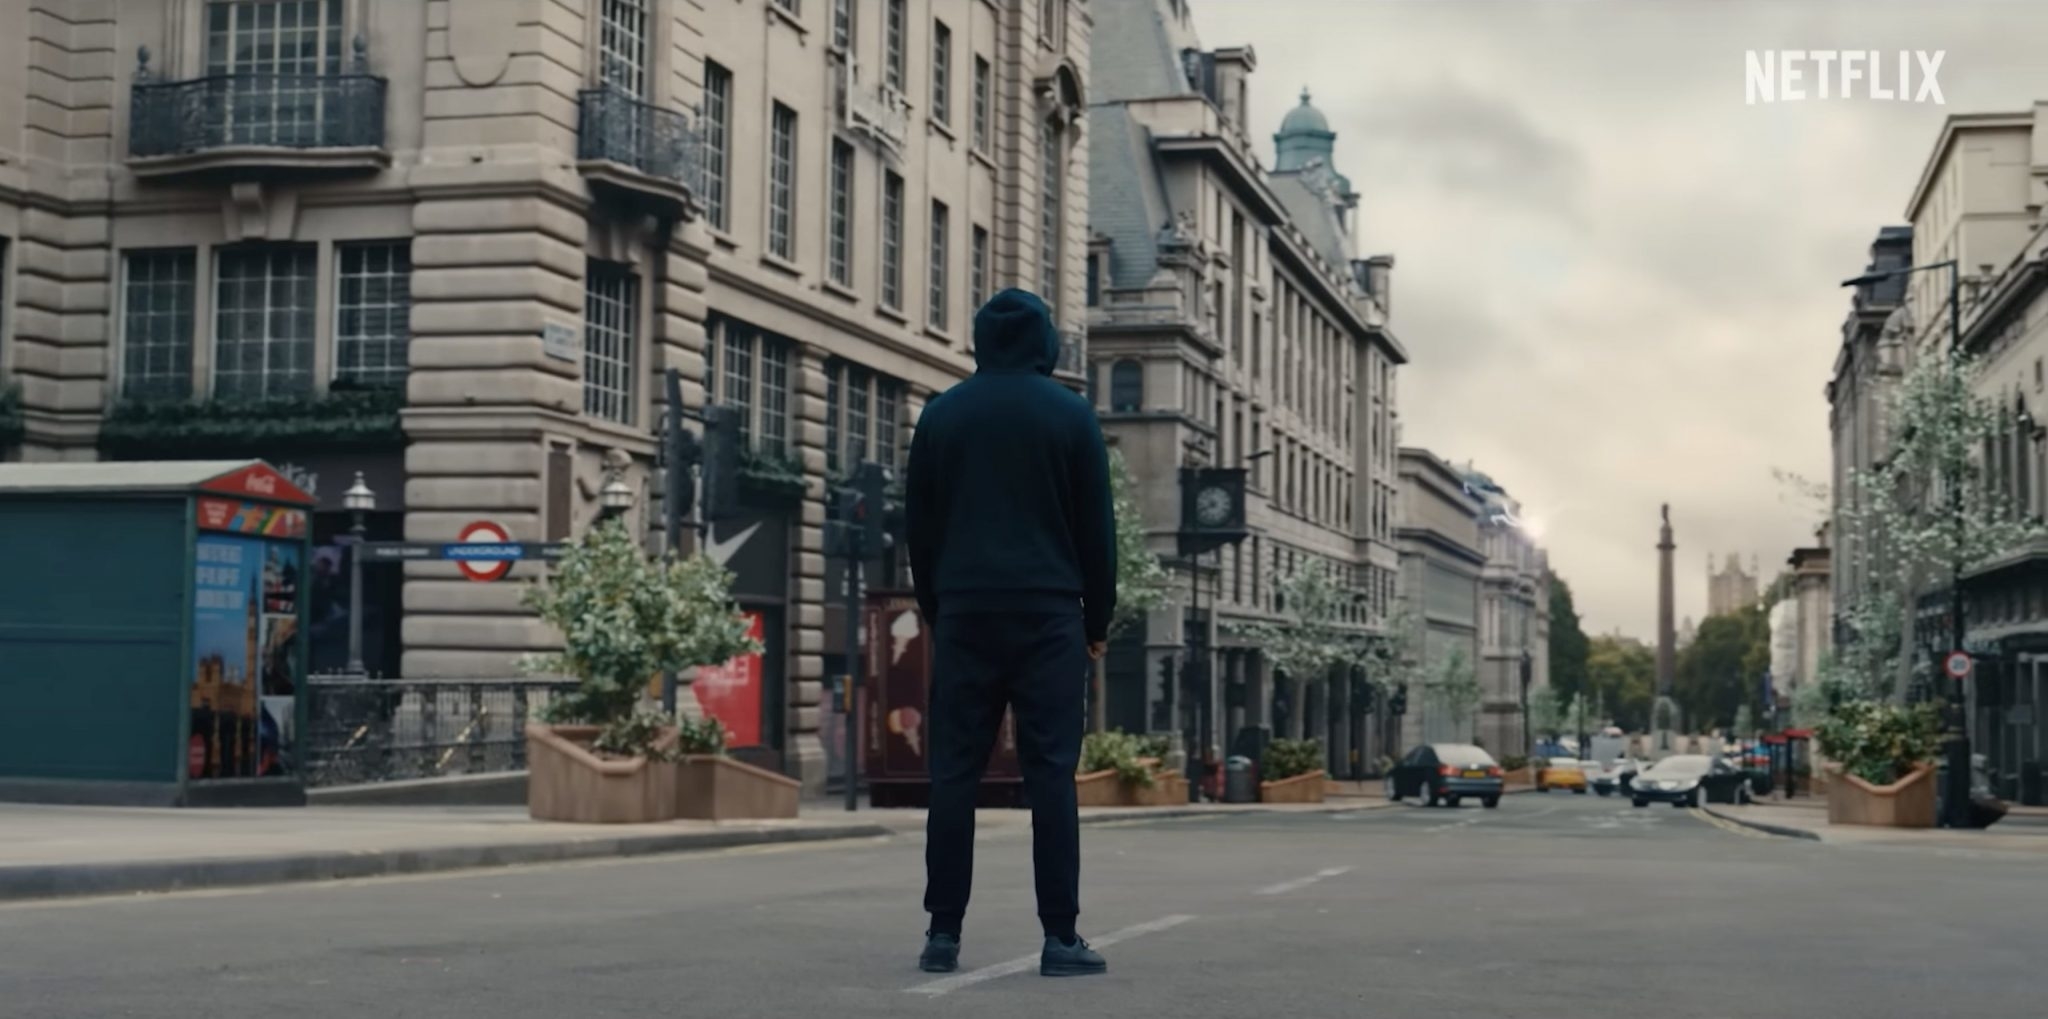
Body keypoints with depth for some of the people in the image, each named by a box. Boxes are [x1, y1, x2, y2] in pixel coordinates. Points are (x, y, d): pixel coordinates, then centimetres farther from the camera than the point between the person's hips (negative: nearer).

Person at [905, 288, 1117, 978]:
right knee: (1051, 773, -3)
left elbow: (919, 526, 10)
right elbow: (1096, 528, 2)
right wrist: (1098, 619, 10)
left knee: (954, 772, 3)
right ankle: (1060, 937, -5)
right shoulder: (1071, 415, 2)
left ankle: (944, 933, 3)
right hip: (1048, 614, -2)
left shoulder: (941, 414, 8)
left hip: (964, 612, 2)